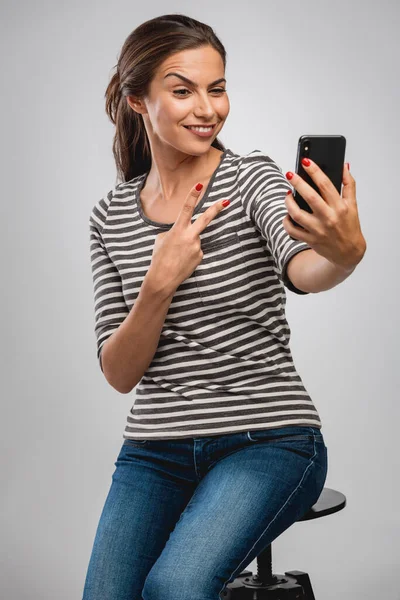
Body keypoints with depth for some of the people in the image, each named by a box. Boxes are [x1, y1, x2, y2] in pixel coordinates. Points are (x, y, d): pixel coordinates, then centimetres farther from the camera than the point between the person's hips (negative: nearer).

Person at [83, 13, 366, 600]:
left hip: (268, 440, -4)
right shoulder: (112, 215, 5)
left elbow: (301, 269, -28)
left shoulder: (252, 177, -5)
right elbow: (119, 373, 0)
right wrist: (160, 283, -18)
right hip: (156, 448, 4)